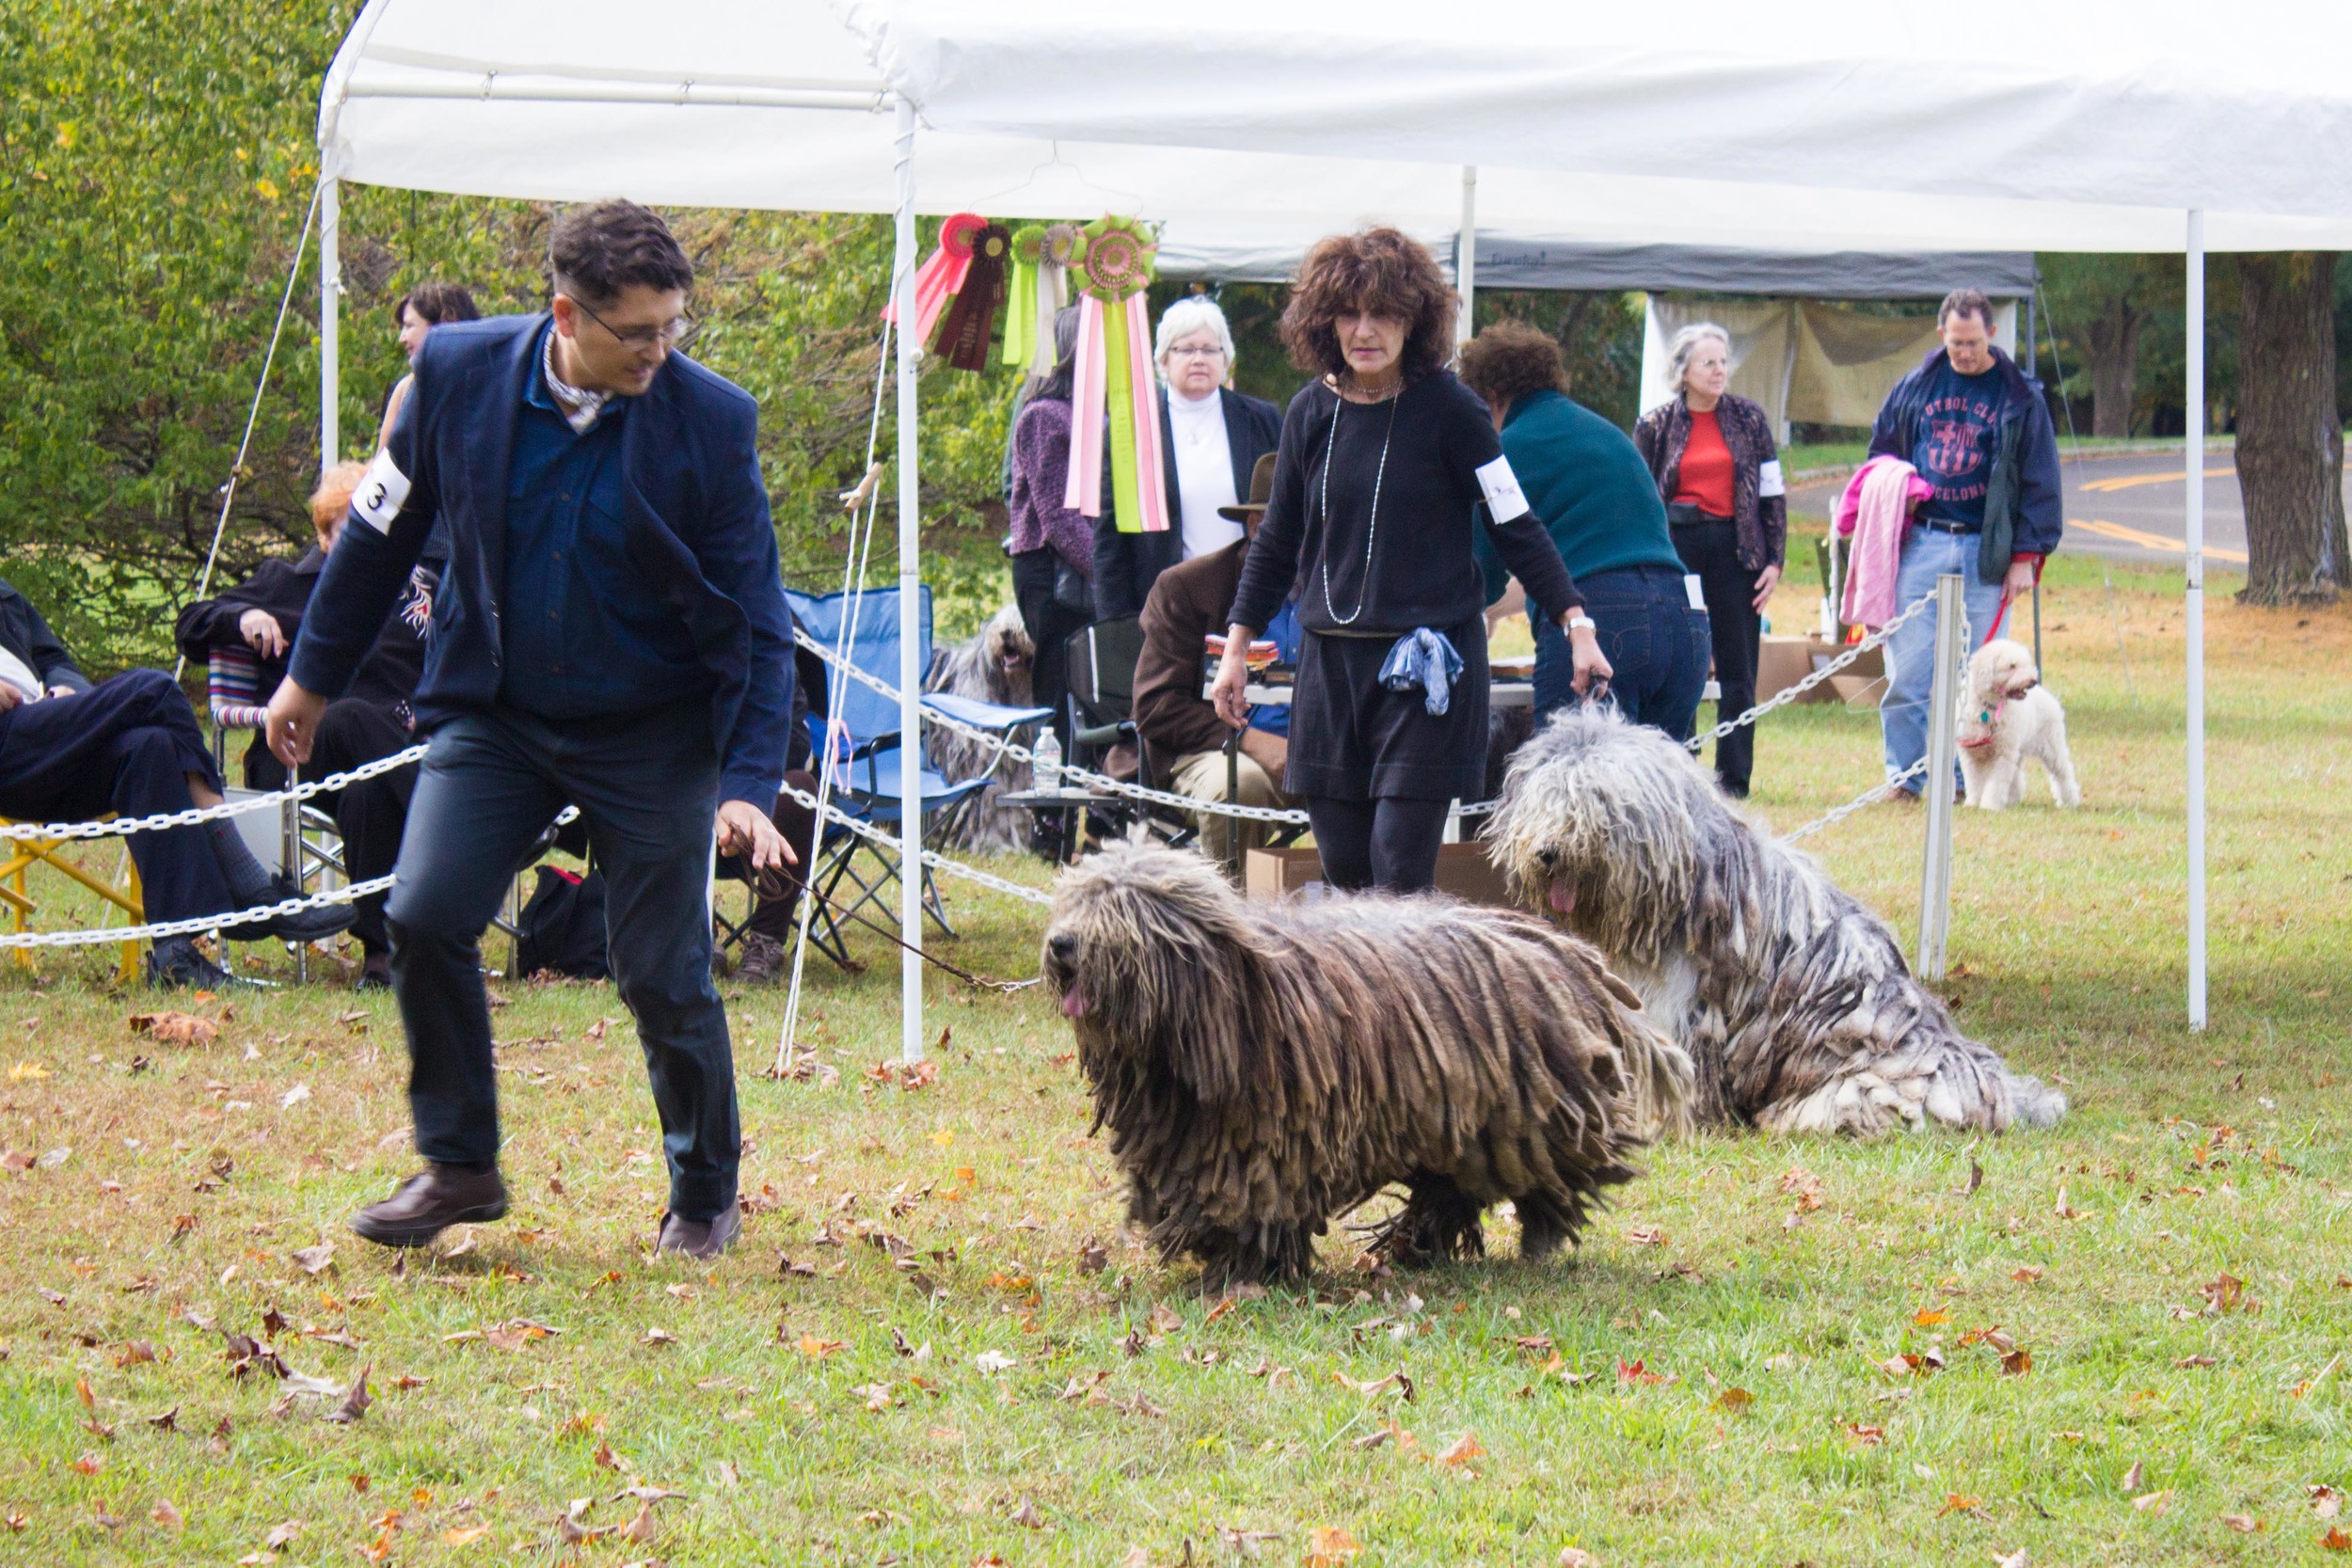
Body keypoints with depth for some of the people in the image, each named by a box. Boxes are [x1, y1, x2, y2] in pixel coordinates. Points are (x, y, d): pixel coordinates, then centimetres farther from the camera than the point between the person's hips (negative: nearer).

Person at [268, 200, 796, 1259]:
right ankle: (457, 1163, 7)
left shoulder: (711, 421, -15)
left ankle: (705, 1198, 21)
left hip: (649, 733, -2)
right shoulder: (459, 372, -10)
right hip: (493, 714, 2)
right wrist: (314, 675, 12)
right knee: (425, 919, -12)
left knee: (665, 975, -1)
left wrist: (746, 783, -16)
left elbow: (753, 623, -9)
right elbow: (384, 525, 6)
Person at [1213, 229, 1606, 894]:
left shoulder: (1448, 408, -6)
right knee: (1342, 869, 4)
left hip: (1426, 662, -5)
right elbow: (1277, 539, 17)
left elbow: (1516, 526, -2)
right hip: (1331, 659, 5)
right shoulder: (1312, 411, 6)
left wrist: (1576, 623, -9)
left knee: (1400, 873, -11)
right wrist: (1236, 648, 16)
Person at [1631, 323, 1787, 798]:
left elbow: (1772, 492, 7)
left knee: (1737, 674, 1)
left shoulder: (1748, 420, 5)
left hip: (1735, 550, 0)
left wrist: (1774, 560, 0)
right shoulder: (1656, 426, 3)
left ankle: (1733, 778, 7)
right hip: (1676, 549, 0)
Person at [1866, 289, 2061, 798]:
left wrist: (2026, 556, -1)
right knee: (1907, 670, -4)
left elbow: (2040, 481, 5)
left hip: (1986, 551, -1)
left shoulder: (2019, 398, 3)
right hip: (1921, 543, 1)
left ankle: (1967, 777, 9)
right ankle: (1904, 775, 1)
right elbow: (1880, 455, 18)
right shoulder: (1915, 387, 9)